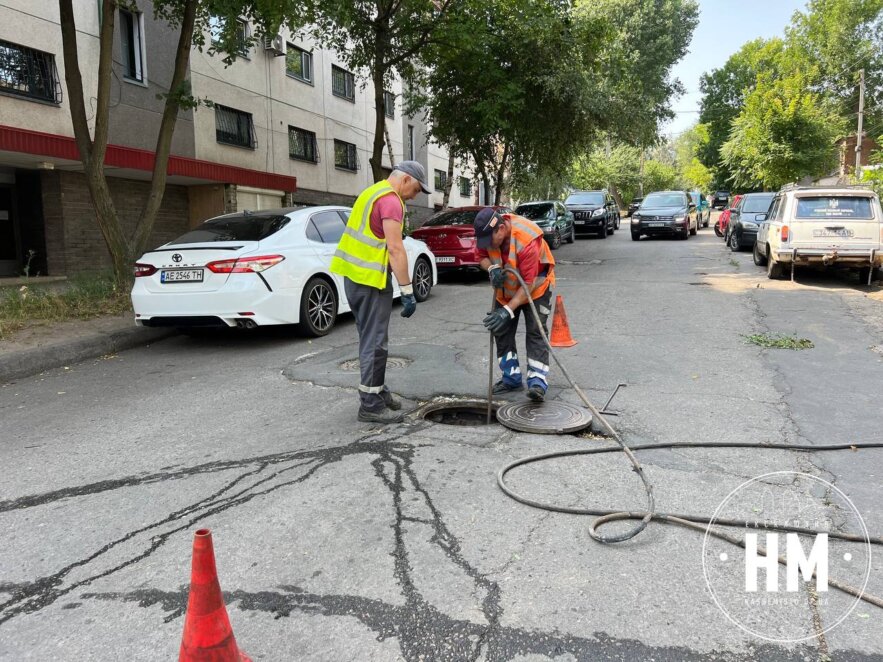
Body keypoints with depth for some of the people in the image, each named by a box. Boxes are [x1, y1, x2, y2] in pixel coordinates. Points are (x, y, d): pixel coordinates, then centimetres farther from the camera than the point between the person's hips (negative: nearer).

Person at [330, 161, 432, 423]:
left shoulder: (373, 192, 18)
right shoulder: (391, 200, -13)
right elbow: (395, 249, -20)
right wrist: (407, 290, -19)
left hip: (353, 274, 10)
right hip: (370, 278, -10)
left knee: (370, 338, 17)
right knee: (375, 342, -4)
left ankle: (378, 391, 27)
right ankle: (370, 404, 3)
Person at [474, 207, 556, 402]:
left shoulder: (527, 240, -38)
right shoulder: (488, 233, -19)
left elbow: (529, 283, -35)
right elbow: (482, 257, -3)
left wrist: (508, 310, -38)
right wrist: (492, 268, -28)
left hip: (535, 288, -6)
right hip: (506, 289, 6)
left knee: (535, 332, -14)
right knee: (501, 331, 5)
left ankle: (538, 382, -18)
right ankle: (512, 378, 13)